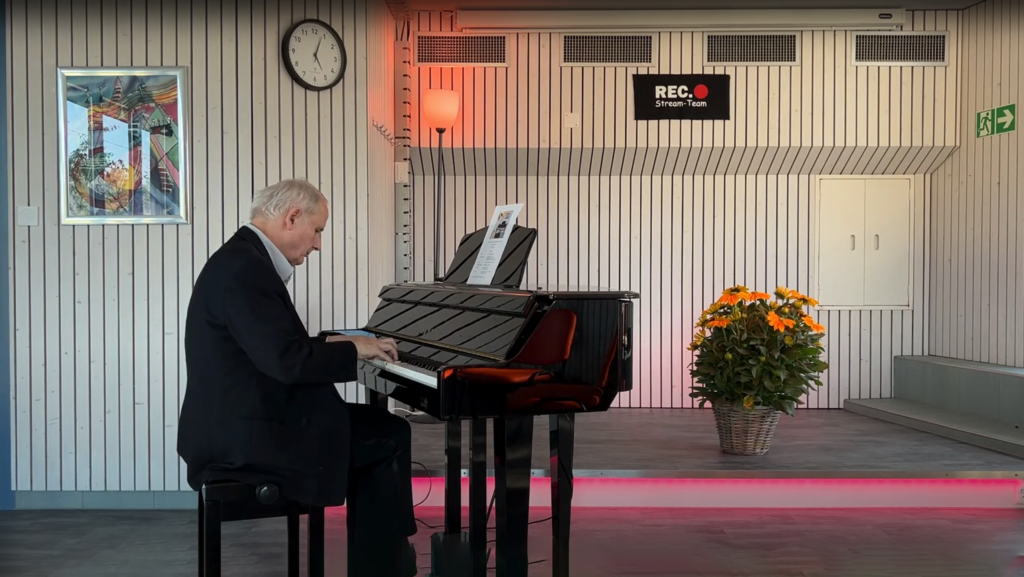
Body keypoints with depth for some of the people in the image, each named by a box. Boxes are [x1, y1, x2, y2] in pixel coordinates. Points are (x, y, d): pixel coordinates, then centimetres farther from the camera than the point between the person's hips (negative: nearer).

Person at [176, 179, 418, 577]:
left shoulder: (245, 259, 13)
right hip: (245, 438, -11)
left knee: (375, 430, 16)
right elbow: (288, 361, -27)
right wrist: (352, 349, -12)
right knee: (388, 439, -4)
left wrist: (330, 345, 13)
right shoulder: (243, 267, -20)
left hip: (245, 423, 11)